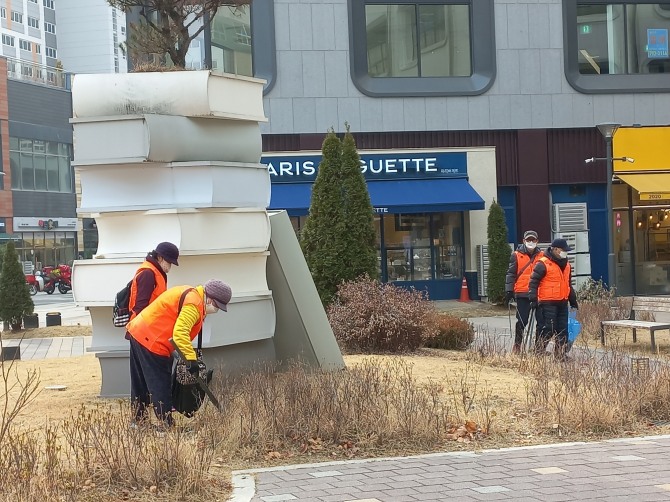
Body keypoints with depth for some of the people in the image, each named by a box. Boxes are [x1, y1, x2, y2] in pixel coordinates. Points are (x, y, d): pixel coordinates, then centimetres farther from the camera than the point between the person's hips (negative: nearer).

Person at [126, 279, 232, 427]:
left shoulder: (190, 294, 12)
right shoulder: (193, 304, -19)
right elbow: (180, 332, -31)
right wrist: (191, 358, -35)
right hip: (151, 341, -11)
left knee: (141, 385, 19)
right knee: (160, 387, -6)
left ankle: (139, 420, 29)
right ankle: (167, 425, -3)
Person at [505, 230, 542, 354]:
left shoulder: (541, 256, 11)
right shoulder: (516, 255, 2)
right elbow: (511, 274, 1)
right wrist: (509, 290, -6)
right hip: (522, 294, -3)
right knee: (522, 320, -2)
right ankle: (517, 344, 13)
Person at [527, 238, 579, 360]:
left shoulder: (566, 265, 17)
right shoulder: (543, 264, -9)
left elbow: (569, 285, 27)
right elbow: (533, 282, -10)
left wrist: (573, 301, 28)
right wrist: (533, 299, -16)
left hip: (562, 303, 8)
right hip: (547, 303, -8)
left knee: (563, 330, 8)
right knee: (547, 330, -8)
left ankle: (561, 355, 15)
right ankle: (538, 354, 0)